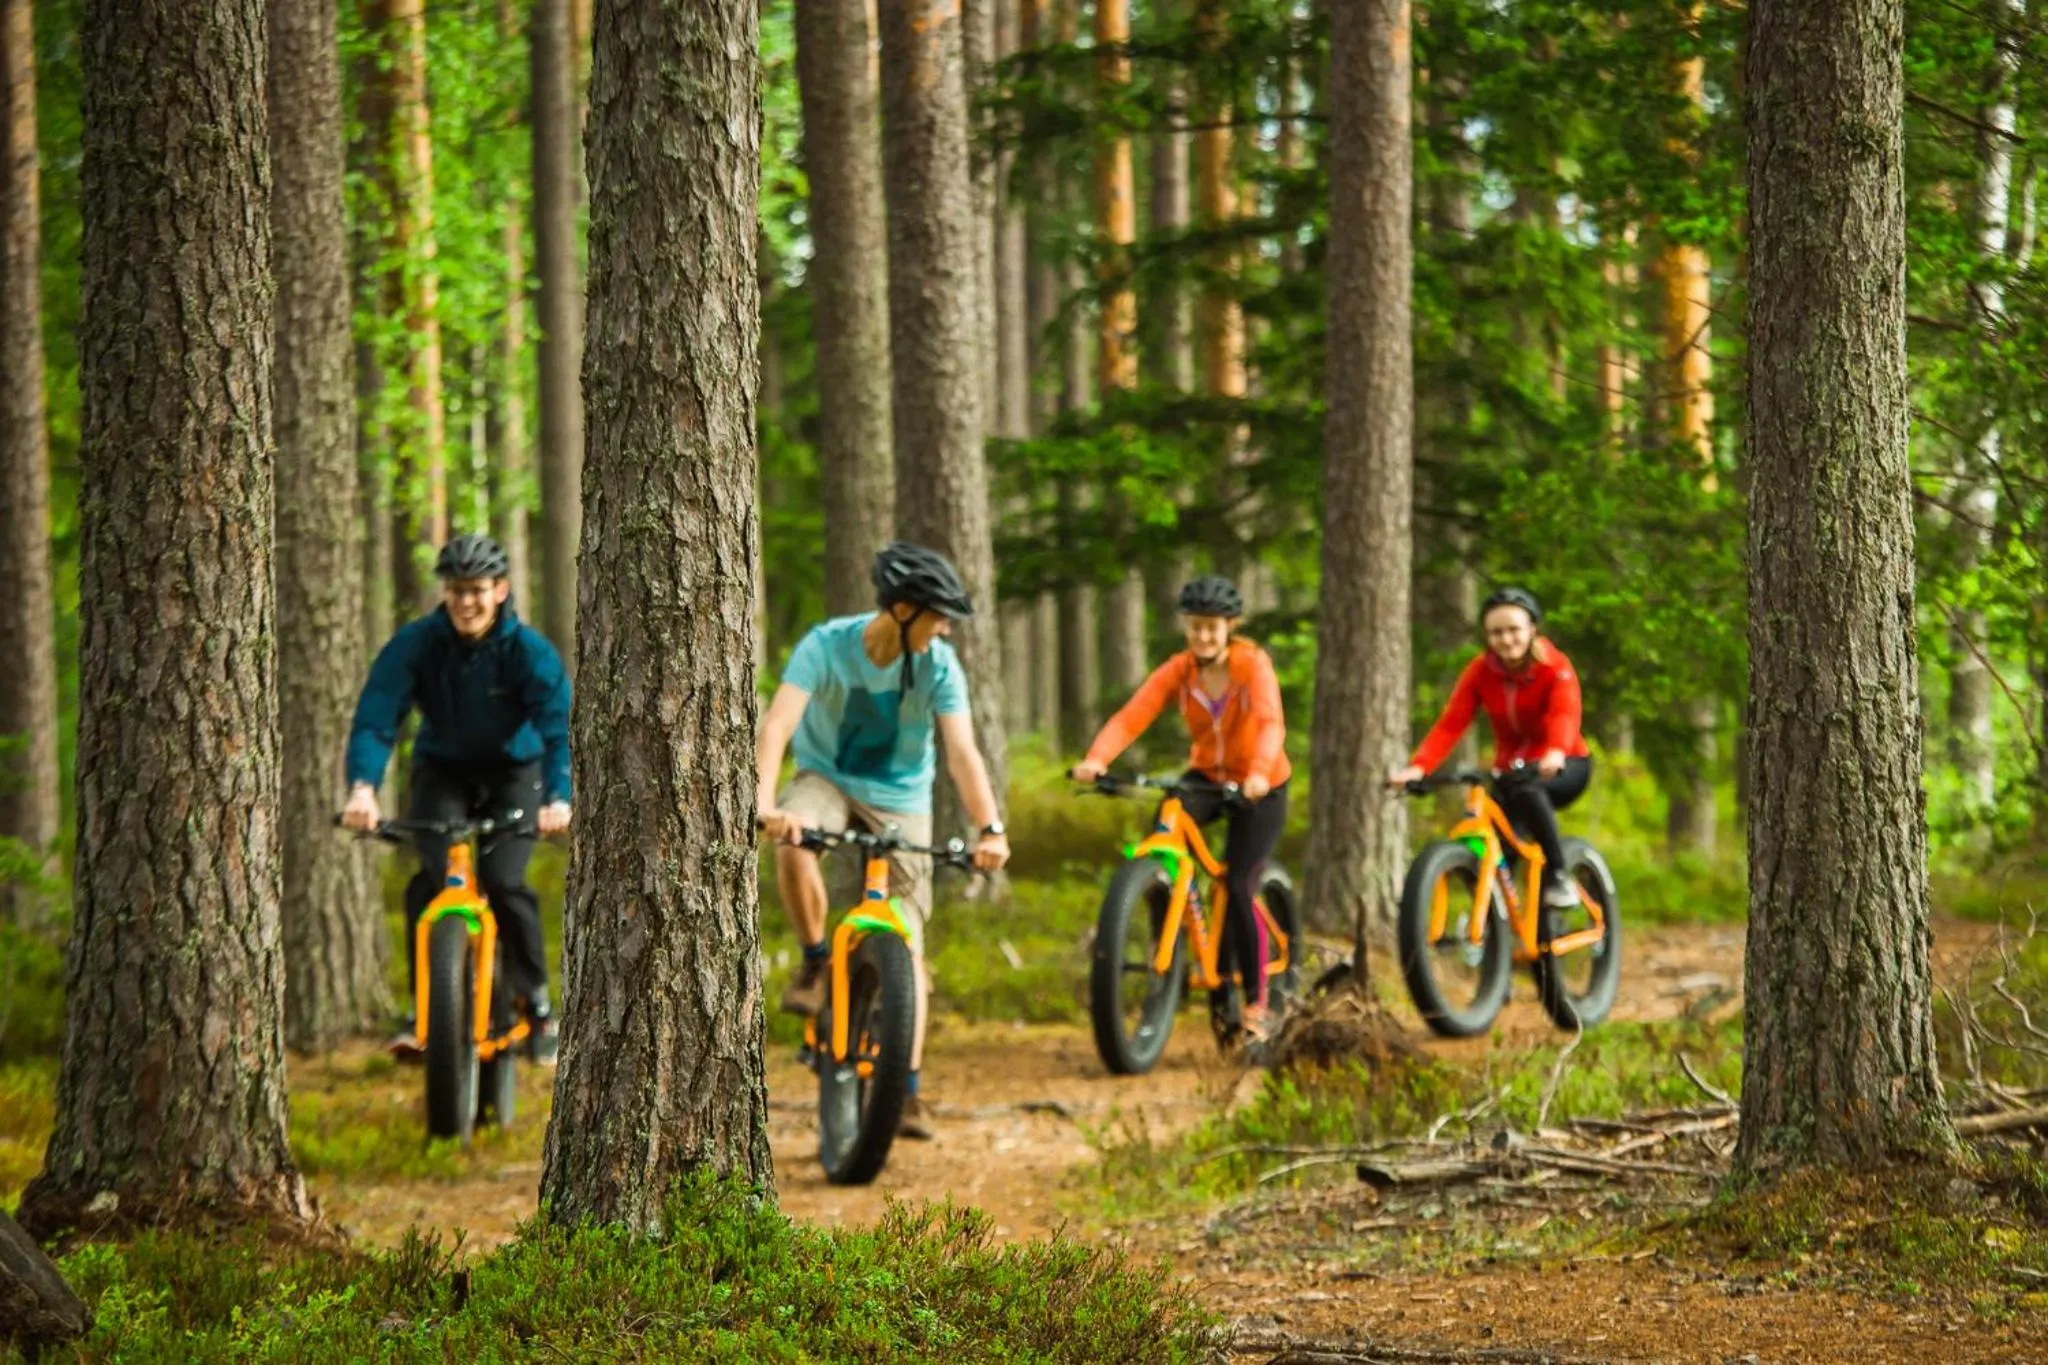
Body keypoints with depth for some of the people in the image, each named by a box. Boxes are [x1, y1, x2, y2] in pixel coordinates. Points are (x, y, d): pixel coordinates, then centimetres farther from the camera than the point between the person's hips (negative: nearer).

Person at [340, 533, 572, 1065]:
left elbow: (559, 726, -31)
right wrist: (363, 786, -45)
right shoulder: (415, 643, -20)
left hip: (513, 772, -1)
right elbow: (375, 717, -27)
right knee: (432, 878, -21)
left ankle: (535, 997, 2)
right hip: (442, 770, 1)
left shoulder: (529, 650, -22)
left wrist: (558, 797, -49)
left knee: (504, 881, -20)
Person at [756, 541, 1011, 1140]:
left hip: (900, 799, 1)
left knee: (905, 946, -6)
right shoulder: (826, 646, -23)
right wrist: (765, 804, -50)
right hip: (827, 778, -1)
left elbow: (962, 750, -25)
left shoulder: (938, 665, -18)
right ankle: (815, 961, -12)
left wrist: (989, 828, -41)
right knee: (792, 842, -36)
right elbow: (777, 725, -33)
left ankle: (906, 1090, 0)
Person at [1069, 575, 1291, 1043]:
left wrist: (1259, 773, -55)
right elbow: (1130, 717, -24)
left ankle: (1256, 1002, 4)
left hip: (1258, 788, -3)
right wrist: (1096, 760, -42)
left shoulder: (1252, 665, -19)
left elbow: (1271, 723, -35)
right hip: (1206, 777, 3)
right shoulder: (1178, 671, -10)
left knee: (1238, 889, -12)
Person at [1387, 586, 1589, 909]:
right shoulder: (1480, 671, -7)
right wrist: (1418, 767, -36)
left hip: (1563, 766, -4)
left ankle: (1557, 877, -25)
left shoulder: (1554, 667, -17)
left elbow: (1565, 713, -36)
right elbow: (1450, 723, -18)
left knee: (1528, 790, -36)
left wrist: (1555, 753, -59)